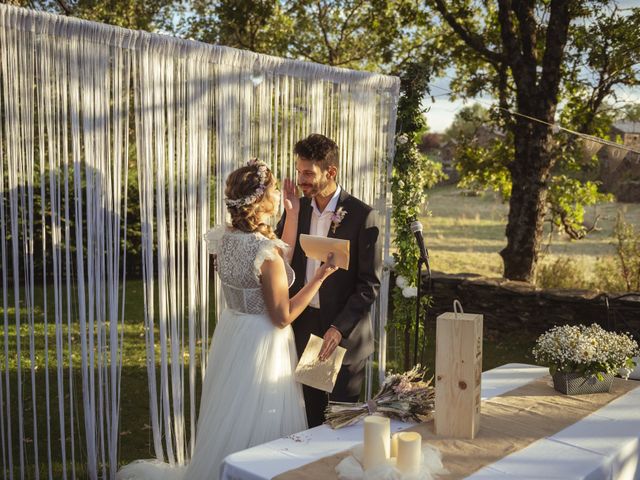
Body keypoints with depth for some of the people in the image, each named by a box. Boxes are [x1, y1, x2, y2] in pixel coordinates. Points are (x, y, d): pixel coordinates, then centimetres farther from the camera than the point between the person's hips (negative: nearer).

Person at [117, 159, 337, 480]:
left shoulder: (223, 239, -2)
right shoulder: (266, 253, -25)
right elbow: (283, 316, -18)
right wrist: (319, 277, -15)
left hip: (231, 333, 8)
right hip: (262, 345, -8)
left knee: (229, 421, 24)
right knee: (257, 426, 10)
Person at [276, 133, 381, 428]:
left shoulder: (361, 216, -11)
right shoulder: (296, 208, 4)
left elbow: (370, 284, -11)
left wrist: (338, 329, -17)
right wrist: (291, 213, -11)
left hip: (344, 334, -4)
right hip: (302, 329, 4)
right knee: (309, 419, 12)